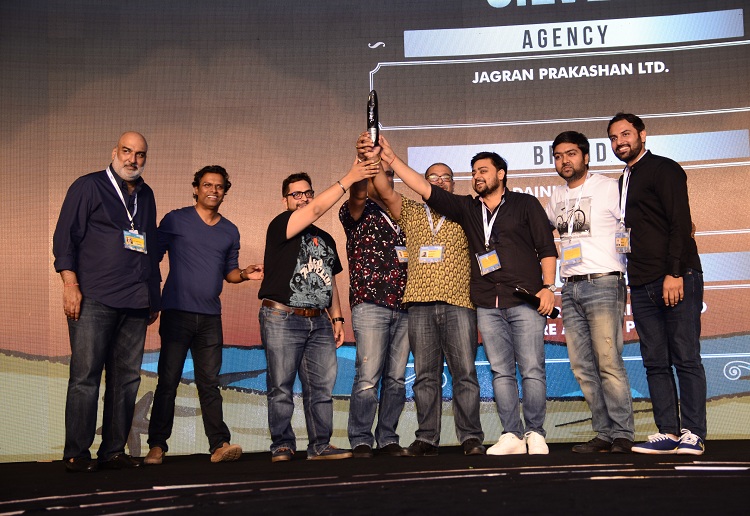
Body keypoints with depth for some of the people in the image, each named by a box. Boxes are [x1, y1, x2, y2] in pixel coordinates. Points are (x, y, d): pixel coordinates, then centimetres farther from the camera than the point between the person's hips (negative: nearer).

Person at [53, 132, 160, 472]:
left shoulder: (145, 195, 20)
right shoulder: (88, 187, 4)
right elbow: (65, 236, -2)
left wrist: (154, 296, 22)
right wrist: (70, 284, -11)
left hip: (135, 303, 6)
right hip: (94, 300, -5)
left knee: (126, 378, 4)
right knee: (85, 376, -6)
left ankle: (113, 451, 10)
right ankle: (76, 454, 0)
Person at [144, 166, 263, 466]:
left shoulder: (230, 232, 15)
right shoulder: (175, 221, 3)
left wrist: (245, 274, -2)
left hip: (210, 317, 3)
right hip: (176, 313, -3)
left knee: (209, 382, 4)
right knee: (168, 381, -1)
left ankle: (219, 444, 4)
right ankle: (157, 445, 7)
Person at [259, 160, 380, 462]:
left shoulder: (325, 239, 20)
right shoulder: (280, 226, 0)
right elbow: (316, 209, -14)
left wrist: (337, 318, 13)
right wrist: (349, 178, -15)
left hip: (319, 323, 6)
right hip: (283, 319, -6)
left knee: (322, 387, 1)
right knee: (281, 387, -2)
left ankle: (320, 445, 6)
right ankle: (282, 446, 5)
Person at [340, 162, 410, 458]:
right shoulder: (357, 213, 6)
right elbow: (357, 196, -19)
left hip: (403, 307, 5)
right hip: (370, 305, -5)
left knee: (396, 378, 4)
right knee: (368, 377, -8)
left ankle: (388, 438, 13)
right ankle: (361, 440, 1)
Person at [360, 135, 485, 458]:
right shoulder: (410, 213, 17)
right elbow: (387, 192, 0)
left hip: (459, 303, -1)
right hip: (420, 304, 1)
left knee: (465, 373, -3)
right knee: (425, 376, 3)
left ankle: (471, 438, 1)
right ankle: (426, 439, 6)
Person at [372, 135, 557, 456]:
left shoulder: (525, 204, 8)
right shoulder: (466, 209, 16)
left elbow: (547, 248, 4)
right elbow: (423, 188, 11)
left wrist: (548, 287, -7)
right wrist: (391, 159, 4)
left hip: (525, 300, -4)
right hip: (487, 305, 4)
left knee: (532, 370, -3)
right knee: (501, 372, 4)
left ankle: (535, 434, 6)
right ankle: (512, 436, 9)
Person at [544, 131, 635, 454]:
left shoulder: (608, 188, 0)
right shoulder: (556, 198, 17)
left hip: (602, 283, -6)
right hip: (570, 288, 6)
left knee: (609, 363, -11)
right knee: (582, 367, 4)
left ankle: (622, 434, -4)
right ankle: (604, 433, 10)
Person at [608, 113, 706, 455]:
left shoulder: (663, 170, -2)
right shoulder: (623, 182, 21)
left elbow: (680, 223, -11)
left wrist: (675, 273, -18)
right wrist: (634, 279, 14)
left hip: (676, 278, -8)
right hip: (642, 285, 8)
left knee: (686, 359, -4)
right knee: (655, 362, 6)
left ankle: (692, 434, 0)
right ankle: (668, 432, 10)